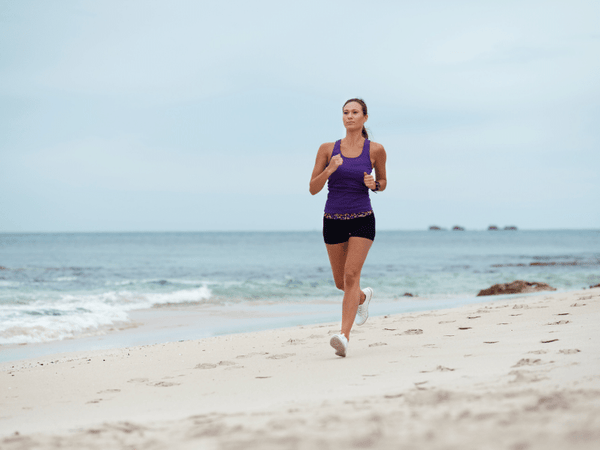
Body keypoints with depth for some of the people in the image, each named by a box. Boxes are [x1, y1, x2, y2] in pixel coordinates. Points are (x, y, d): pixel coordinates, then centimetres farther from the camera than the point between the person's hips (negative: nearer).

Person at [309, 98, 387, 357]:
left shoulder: (375, 150, 1)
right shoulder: (328, 149, 1)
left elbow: (382, 184, 14)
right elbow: (313, 189, 0)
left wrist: (373, 184, -9)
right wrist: (329, 170, -18)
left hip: (362, 220, -3)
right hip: (333, 220, 3)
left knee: (351, 275, -19)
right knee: (341, 283, 15)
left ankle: (344, 336, -24)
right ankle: (364, 297, 50)